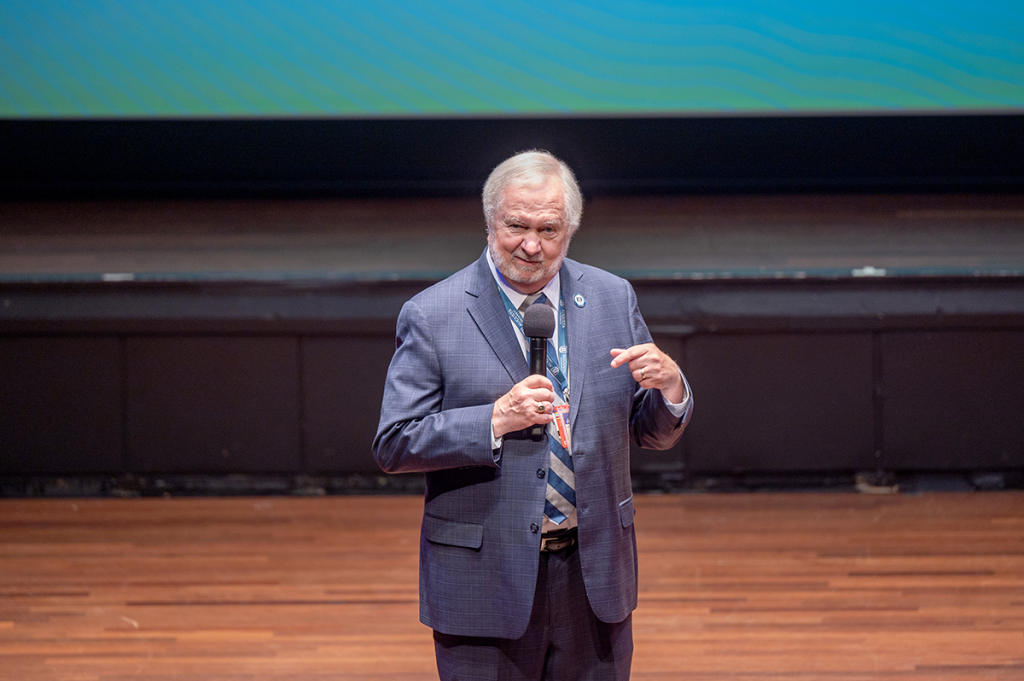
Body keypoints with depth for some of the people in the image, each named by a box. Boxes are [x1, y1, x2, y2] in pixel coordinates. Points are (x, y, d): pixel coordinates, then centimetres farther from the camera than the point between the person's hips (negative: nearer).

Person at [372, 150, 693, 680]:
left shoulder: (613, 299, 5)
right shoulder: (431, 316, -6)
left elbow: (654, 434, 10)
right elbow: (392, 446, -10)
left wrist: (669, 386, -13)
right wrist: (495, 421, -22)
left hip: (594, 576, 3)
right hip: (485, 581, -3)